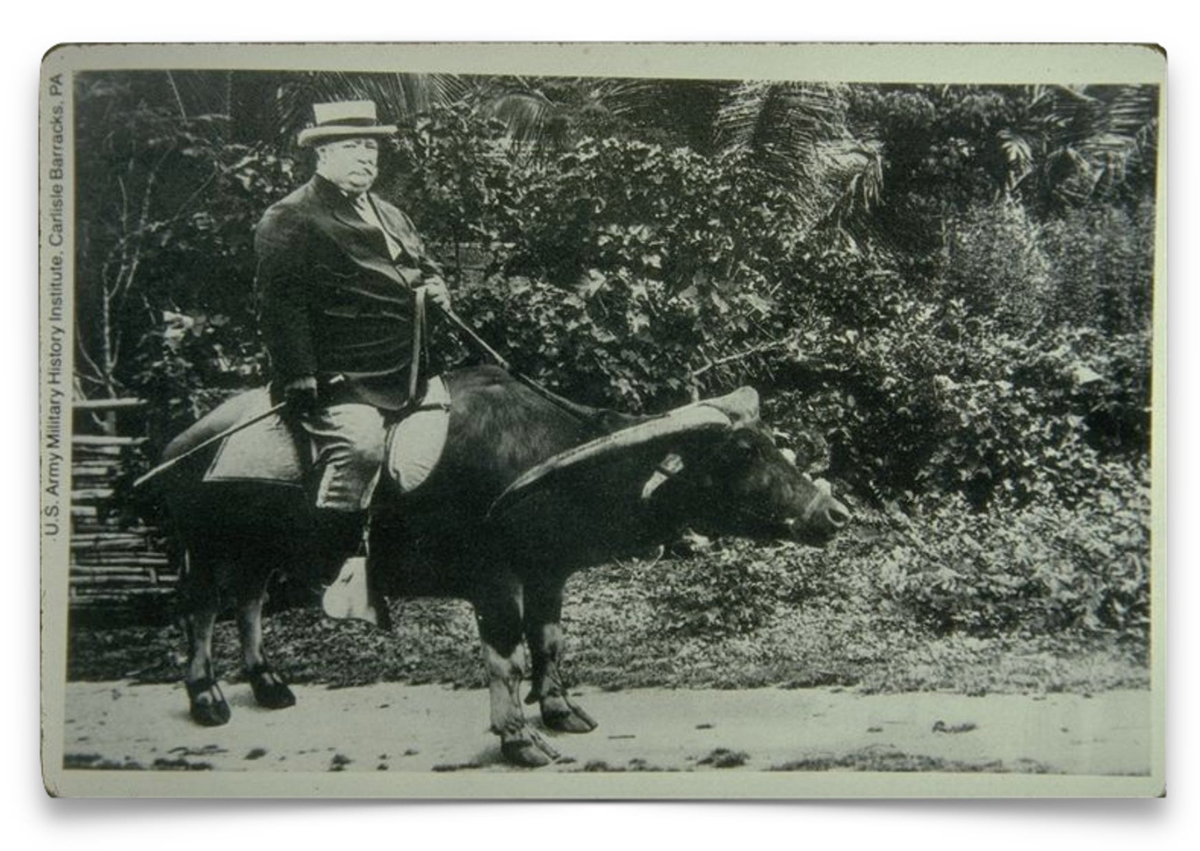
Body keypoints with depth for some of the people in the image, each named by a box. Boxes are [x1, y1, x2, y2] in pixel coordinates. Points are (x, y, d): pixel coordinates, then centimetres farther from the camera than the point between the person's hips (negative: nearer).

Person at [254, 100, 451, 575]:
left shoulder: (391, 216, 22)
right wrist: (298, 378, -19)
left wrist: (435, 289, 9)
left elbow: (426, 266, 35)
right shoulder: (288, 221, -2)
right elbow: (281, 307, -10)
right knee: (358, 445, -32)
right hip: (340, 382, -9)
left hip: (408, 372, 9)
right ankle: (334, 568, -20)